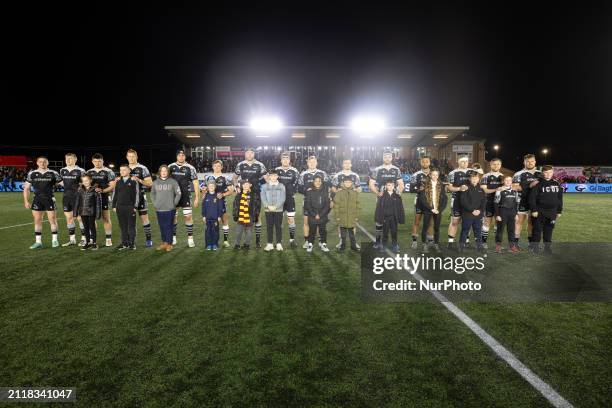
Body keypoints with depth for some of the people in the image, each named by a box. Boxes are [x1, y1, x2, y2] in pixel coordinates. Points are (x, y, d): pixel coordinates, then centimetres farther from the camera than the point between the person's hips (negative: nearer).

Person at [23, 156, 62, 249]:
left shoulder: (53, 173, 0)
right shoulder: (32, 173, 5)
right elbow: (26, 188, 9)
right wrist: (26, 201, 4)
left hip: (49, 199, -2)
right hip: (37, 199, 2)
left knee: (52, 219, 0)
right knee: (37, 220, 4)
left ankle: (54, 240, 11)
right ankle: (38, 242, 12)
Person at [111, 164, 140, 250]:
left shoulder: (134, 180, -3)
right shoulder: (117, 181, 10)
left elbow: (137, 194, -4)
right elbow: (114, 193, 15)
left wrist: (135, 206, -8)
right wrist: (114, 206, 10)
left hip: (130, 207, -4)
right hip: (120, 207, 4)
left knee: (131, 225, 3)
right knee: (123, 226, 8)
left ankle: (132, 243, 11)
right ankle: (124, 243, 16)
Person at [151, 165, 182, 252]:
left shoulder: (173, 182, -2)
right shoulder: (155, 182, 8)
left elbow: (178, 193, 1)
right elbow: (152, 194, 19)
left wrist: (174, 203, -2)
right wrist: (155, 203, 9)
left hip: (170, 209, -3)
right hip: (159, 209, 3)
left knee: (168, 227, -2)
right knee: (162, 227, 9)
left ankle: (169, 244, 7)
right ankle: (164, 242, 19)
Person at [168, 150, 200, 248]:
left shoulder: (190, 168, -3)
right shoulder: (170, 167, 4)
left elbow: (195, 183, -2)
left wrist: (197, 198, -6)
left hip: (186, 196, -2)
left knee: (188, 217, -5)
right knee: (173, 217, 8)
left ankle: (190, 238, 3)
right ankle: (173, 237, 22)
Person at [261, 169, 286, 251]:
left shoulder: (281, 186, 4)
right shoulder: (265, 186, 7)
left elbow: (282, 198, -3)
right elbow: (263, 197, 1)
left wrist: (276, 206, -14)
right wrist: (268, 206, -13)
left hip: (278, 209, -1)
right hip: (268, 210, 1)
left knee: (278, 226, 2)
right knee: (269, 227, 4)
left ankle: (279, 244, 9)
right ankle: (270, 244, 11)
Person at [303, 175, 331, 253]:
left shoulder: (325, 191, 2)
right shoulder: (309, 191, 0)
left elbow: (327, 204, 0)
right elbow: (308, 205, -2)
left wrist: (320, 215, -7)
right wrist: (314, 215, -8)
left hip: (323, 216, 1)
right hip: (312, 216, -1)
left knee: (323, 230, 5)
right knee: (312, 231, 3)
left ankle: (323, 245, 17)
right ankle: (310, 245, 15)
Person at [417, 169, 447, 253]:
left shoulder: (441, 185, 7)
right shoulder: (425, 185, -2)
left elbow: (445, 199, 5)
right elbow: (422, 198, -8)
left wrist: (440, 209, -6)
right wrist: (431, 208, -13)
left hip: (438, 210, 2)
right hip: (428, 210, -2)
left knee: (437, 228, 7)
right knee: (425, 227, 0)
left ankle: (436, 244, 17)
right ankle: (425, 245, 10)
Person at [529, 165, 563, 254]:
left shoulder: (556, 184, 10)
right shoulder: (538, 184, -6)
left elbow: (560, 198, 15)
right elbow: (532, 197, -9)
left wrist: (559, 211, 13)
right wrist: (534, 210, -13)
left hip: (552, 212, 4)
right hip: (540, 211, -4)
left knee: (549, 229, 9)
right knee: (537, 229, 0)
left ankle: (547, 246, 18)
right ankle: (535, 246, 8)